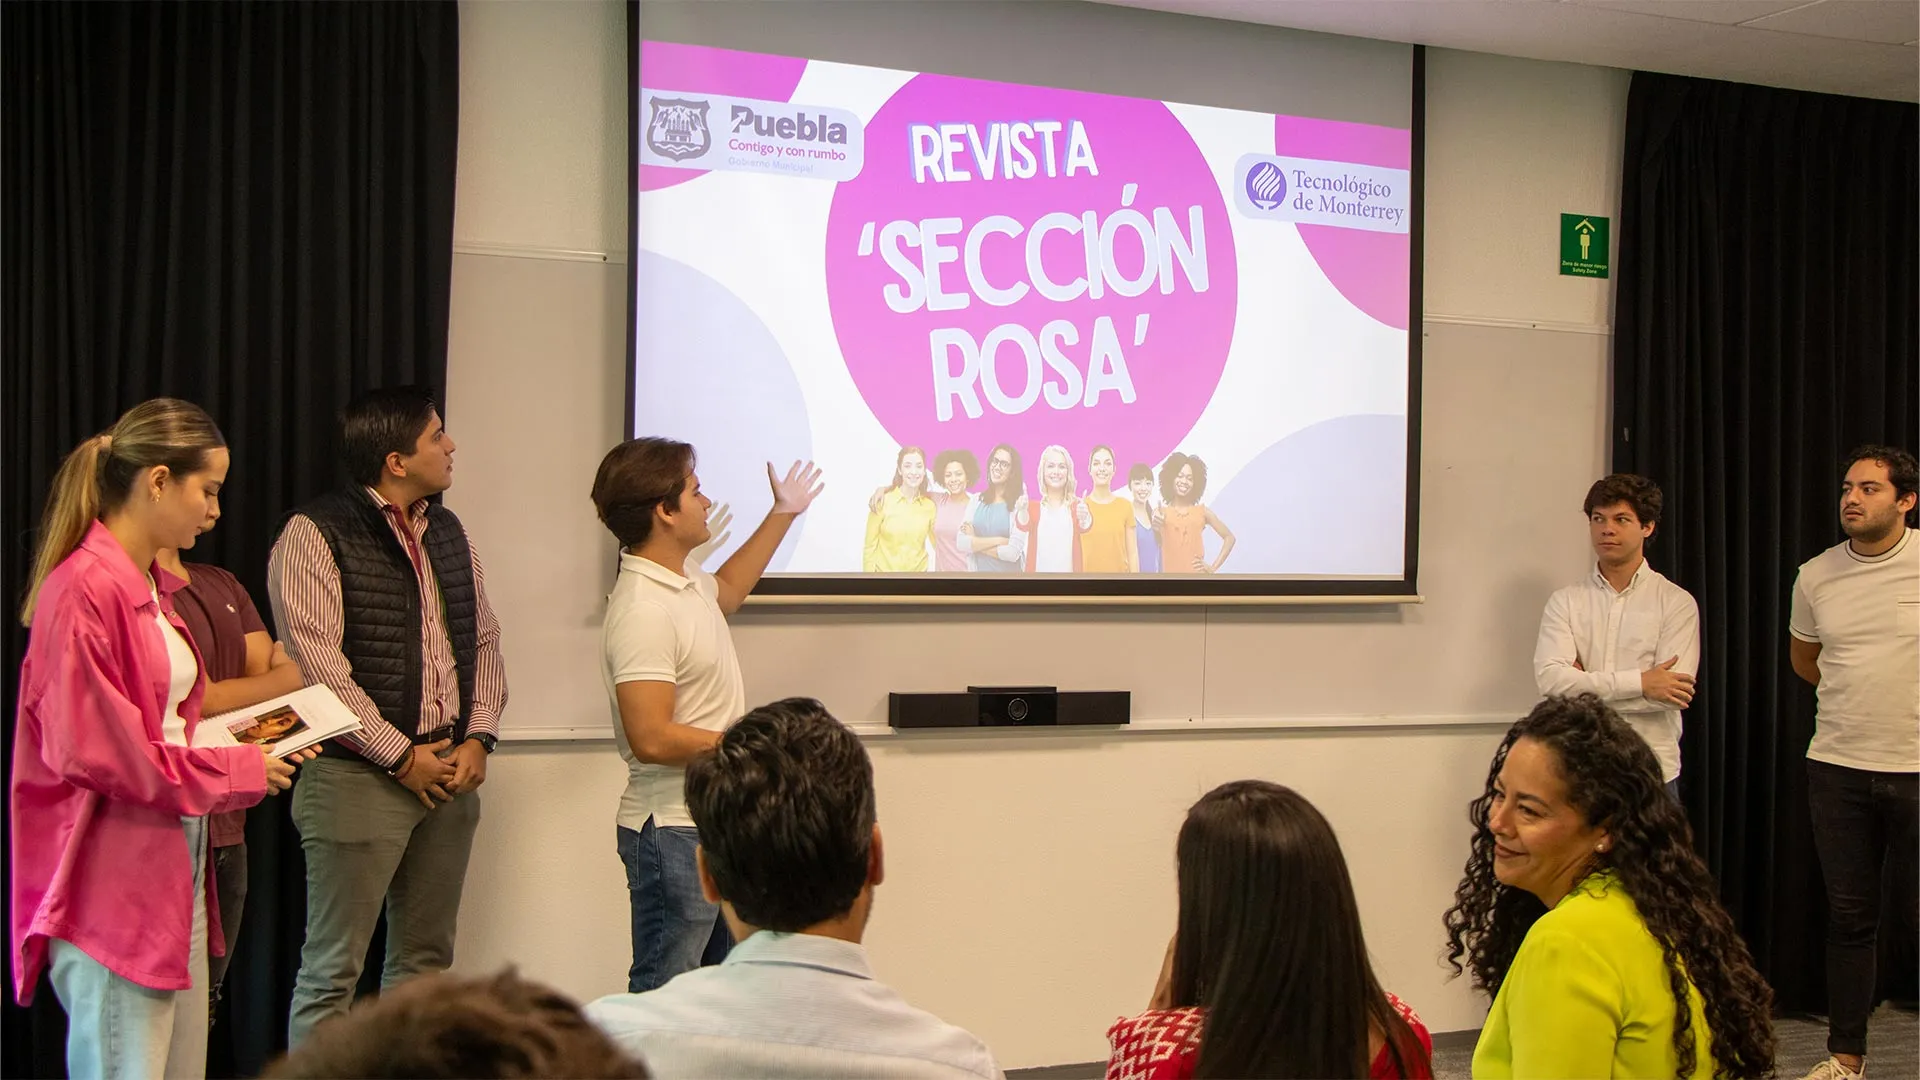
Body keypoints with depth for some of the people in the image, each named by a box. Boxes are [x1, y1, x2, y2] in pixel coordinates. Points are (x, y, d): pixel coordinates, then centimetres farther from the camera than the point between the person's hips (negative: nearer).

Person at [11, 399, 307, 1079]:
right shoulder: (83, 590, -16)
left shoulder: (156, 589, 15)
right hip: (113, 882, -10)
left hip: (174, 867, 10)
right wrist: (236, 770, -11)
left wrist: (250, 743, 6)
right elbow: (93, 751, -19)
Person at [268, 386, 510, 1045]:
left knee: (426, 960, 13)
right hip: (361, 777, -7)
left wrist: (478, 737, 1)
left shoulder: (448, 533, 14)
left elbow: (484, 641, 15)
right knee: (333, 969, -2)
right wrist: (402, 756, -14)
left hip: (451, 772, 7)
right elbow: (317, 666, -16)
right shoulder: (315, 535, -9)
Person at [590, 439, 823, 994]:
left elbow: (725, 590, 35)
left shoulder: (684, 579, 9)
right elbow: (651, 738, -28)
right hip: (674, 830, -10)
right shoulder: (642, 611, -23)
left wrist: (783, 514, 36)